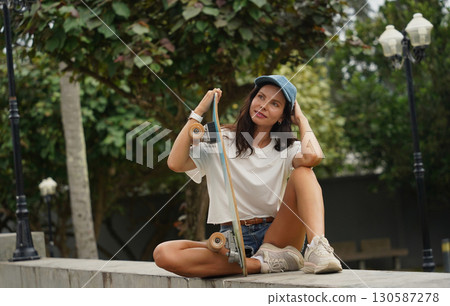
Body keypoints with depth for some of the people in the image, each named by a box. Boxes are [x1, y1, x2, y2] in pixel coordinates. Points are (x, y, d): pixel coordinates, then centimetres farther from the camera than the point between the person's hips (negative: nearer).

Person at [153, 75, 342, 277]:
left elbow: (313, 156, -18)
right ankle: (264, 263, -30)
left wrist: (301, 120, 1)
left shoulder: (285, 148, 8)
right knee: (163, 253, -28)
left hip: (274, 236, 0)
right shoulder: (221, 141, 8)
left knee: (303, 172, -19)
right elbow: (175, 163, -10)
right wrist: (198, 112, -5)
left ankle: (317, 249, -38)